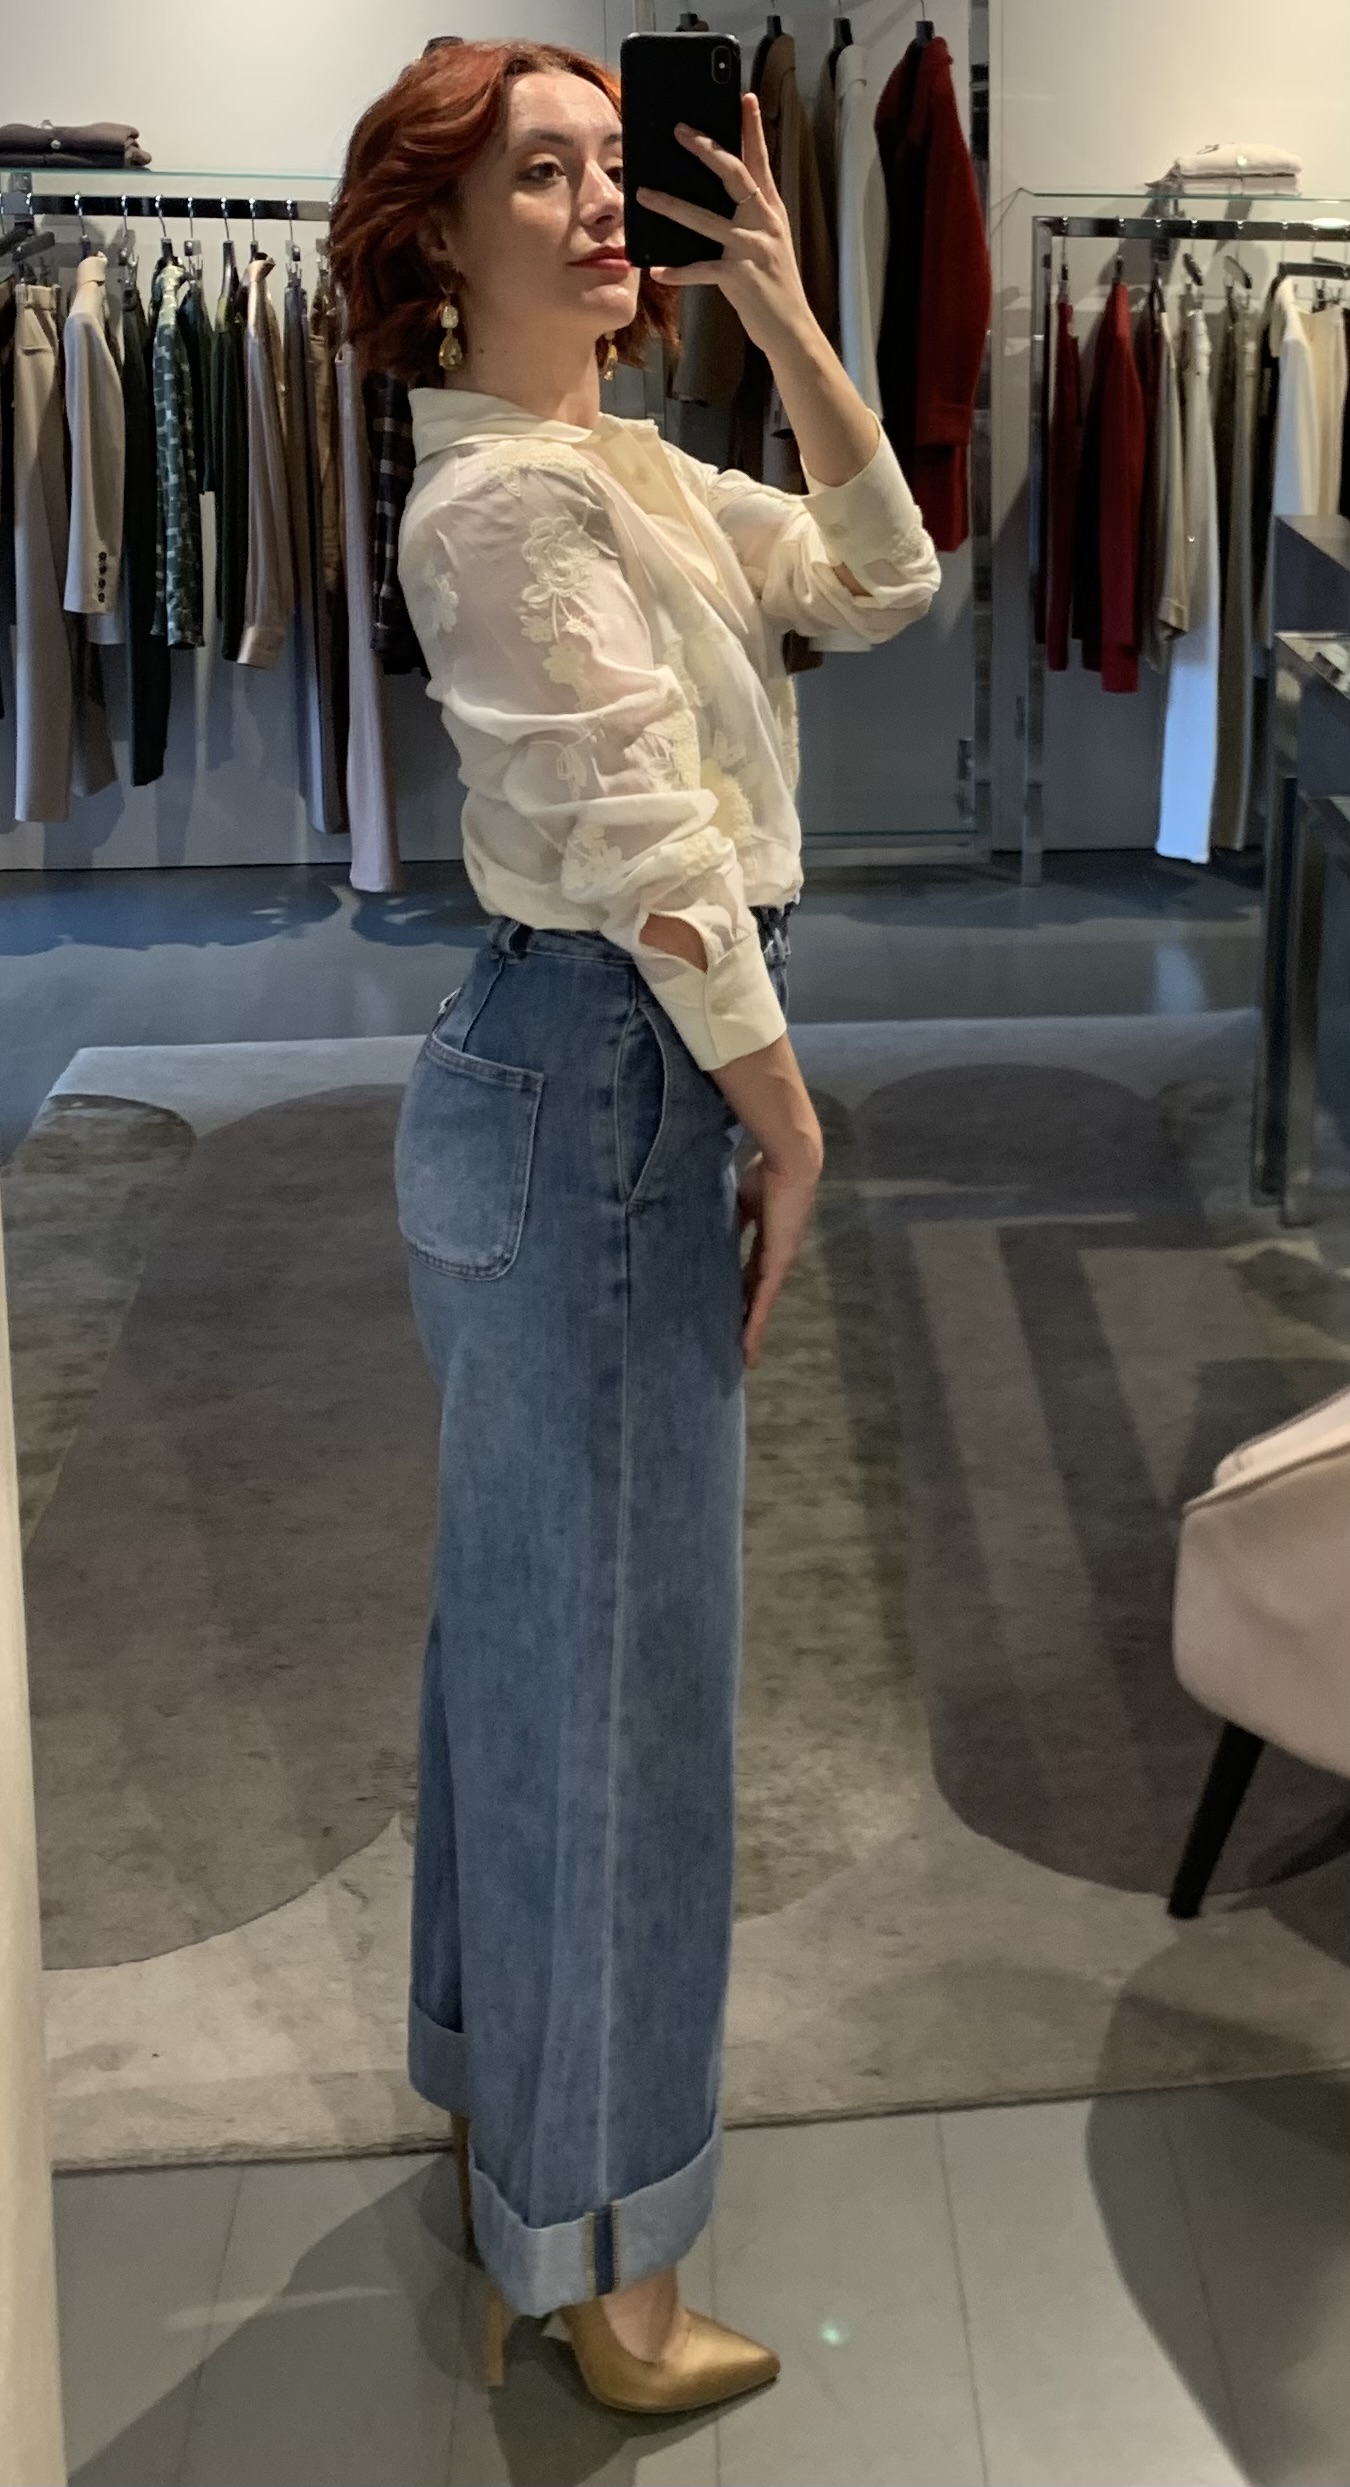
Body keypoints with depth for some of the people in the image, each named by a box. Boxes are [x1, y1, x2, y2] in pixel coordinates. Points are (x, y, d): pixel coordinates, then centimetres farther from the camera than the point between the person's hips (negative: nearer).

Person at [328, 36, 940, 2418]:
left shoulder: (625, 467, 14)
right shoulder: (506, 493, -16)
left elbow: (880, 580, 13)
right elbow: (653, 852, -20)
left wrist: (788, 326, 4)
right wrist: (788, 1121, -11)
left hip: (594, 1078, 10)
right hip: (599, 1084, -10)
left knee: (538, 1610, 19)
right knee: (614, 1645, -1)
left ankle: (502, 2085, 39)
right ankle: (600, 2254, 15)